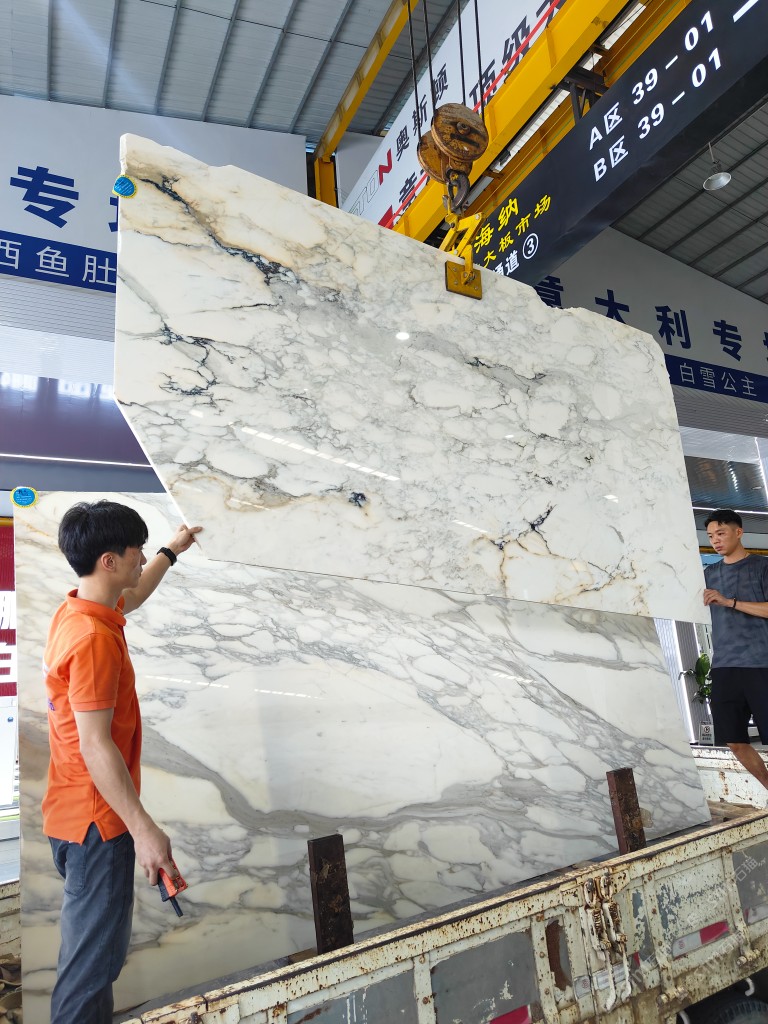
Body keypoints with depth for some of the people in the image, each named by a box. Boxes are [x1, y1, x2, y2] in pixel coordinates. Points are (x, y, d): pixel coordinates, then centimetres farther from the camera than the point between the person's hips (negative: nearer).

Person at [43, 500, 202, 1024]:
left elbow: (132, 598, 24)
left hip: (76, 811, 10)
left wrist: (172, 552, 33)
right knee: (97, 948, 8)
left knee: (88, 938, 26)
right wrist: (144, 829, -25)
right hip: (96, 820, -10)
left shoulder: (78, 609, 1)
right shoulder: (94, 638, -29)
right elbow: (95, 744, -28)